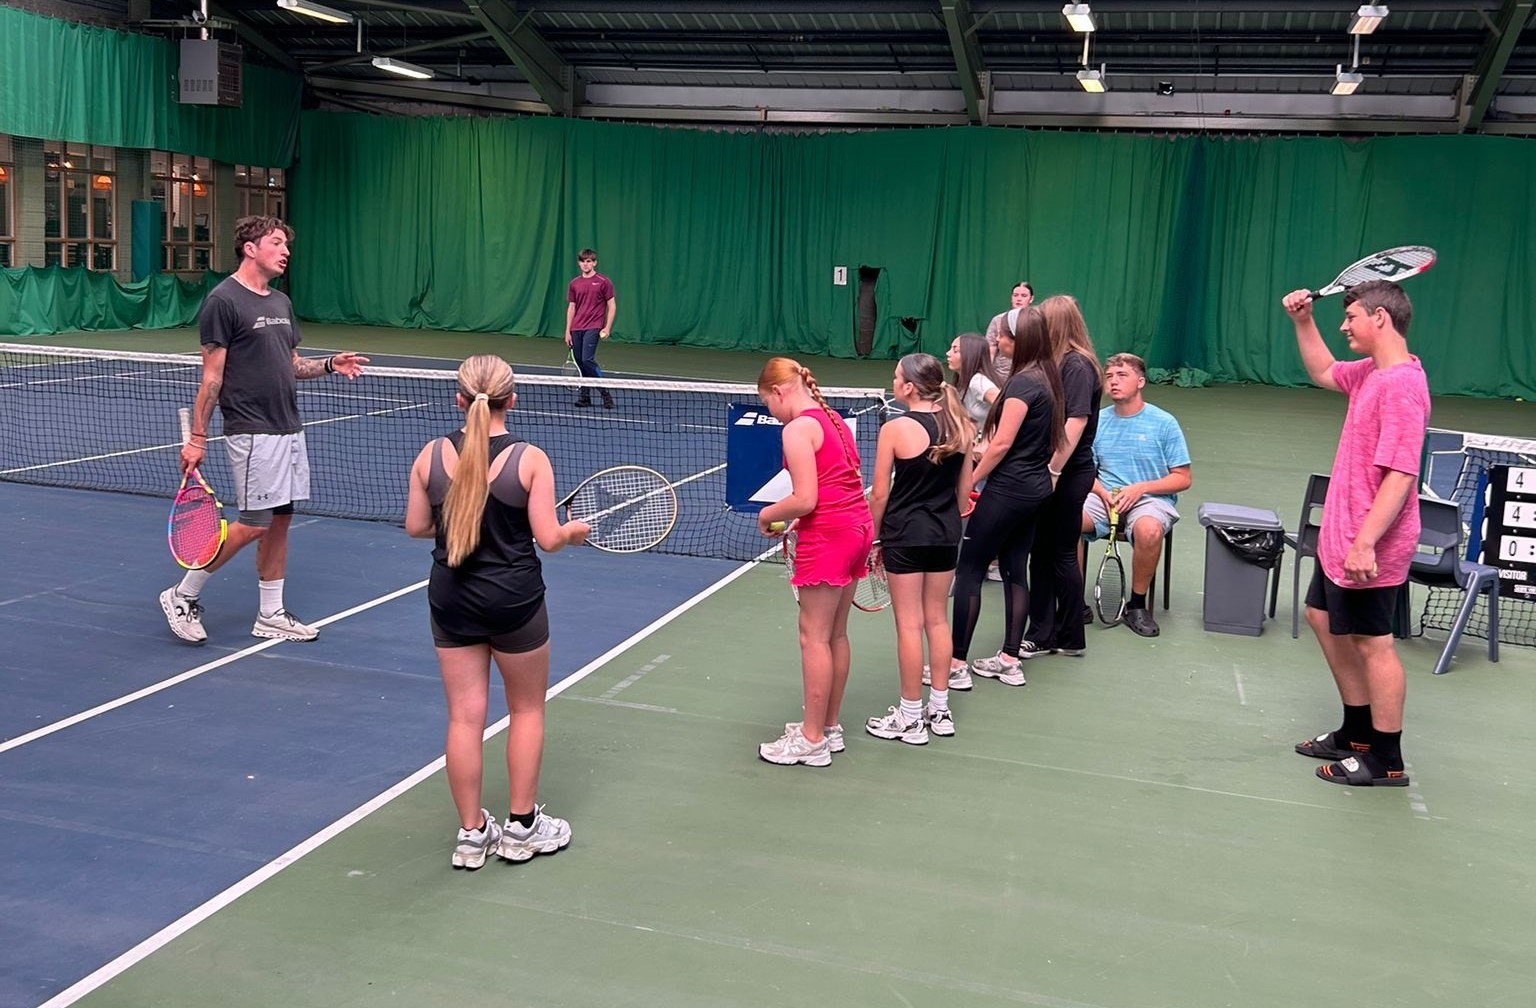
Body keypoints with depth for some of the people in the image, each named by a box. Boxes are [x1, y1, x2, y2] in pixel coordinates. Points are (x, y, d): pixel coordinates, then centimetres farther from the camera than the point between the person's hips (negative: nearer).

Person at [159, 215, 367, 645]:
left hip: (289, 429, 8)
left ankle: (271, 615, 18)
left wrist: (329, 364, 3)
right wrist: (197, 437, -12)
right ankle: (182, 595, 10)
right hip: (252, 432, -8)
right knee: (253, 524, -8)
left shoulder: (281, 302, 14)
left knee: (280, 521, 9)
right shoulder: (223, 300, -10)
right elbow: (212, 376, -11)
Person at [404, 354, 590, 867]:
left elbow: (416, 526, 4)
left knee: (465, 716, 10)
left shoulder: (430, 455, -5)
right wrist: (575, 530, 8)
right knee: (527, 710, 16)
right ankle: (521, 826, 25)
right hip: (514, 601, -3)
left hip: (450, 600, 3)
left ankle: (471, 834, 20)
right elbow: (547, 538, -13)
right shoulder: (530, 460, -14)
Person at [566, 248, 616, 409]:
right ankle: (585, 396, 11)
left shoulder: (603, 282, -1)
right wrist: (568, 331, 9)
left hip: (593, 328, -5)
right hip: (576, 329, 5)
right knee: (579, 362, 4)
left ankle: (606, 394, -9)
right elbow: (571, 307, 15)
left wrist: (607, 328, -9)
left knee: (587, 360, -17)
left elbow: (612, 306, 0)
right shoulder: (574, 284, 11)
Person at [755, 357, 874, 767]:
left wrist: (768, 515, -1)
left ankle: (812, 740, 7)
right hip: (858, 526, 9)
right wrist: (797, 523, 14)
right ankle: (829, 726, 26)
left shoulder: (797, 429, -13)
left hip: (828, 537, -9)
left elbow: (805, 499, -19)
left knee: (814, 637, 0)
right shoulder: (833, 419, 14)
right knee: (835, 634, 16)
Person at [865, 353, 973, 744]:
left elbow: (880, 495, -11)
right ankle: (940, 709, 26)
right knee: (937, 619, 16)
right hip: (946, 535, 5)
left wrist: (874, 537, 1)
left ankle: (910, 718, 13)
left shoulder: (896, 429, -15)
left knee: (909, 624, 3)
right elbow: (965, 489, 7)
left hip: (905, 536, -5)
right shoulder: (959, 425, 0)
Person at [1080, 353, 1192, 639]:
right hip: (1105, 498, 3)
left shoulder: (1163, 422, -1)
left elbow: (1183, 478, 0)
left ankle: (1137, 605, -13)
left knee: (1149, 529, -39)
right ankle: (1075, 600, -12)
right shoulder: (1097, 421, 9)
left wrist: (1141, 488, -14)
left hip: (1151, 499, -3)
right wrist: (1102, 491, -9)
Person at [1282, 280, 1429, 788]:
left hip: (1368, 545, -10)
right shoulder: (1370, 372, 7)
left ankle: (1386, 761, 13)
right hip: (1340, 536, 10)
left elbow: (1400, 475, -27)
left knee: (1372, 643, 0)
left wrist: (1365, 541, -30)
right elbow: (1324, 371, 30)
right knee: (1324, 618, 20)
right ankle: (1358, 734, 34)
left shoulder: (1402, 385, -22)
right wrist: (1303, 322, 17)